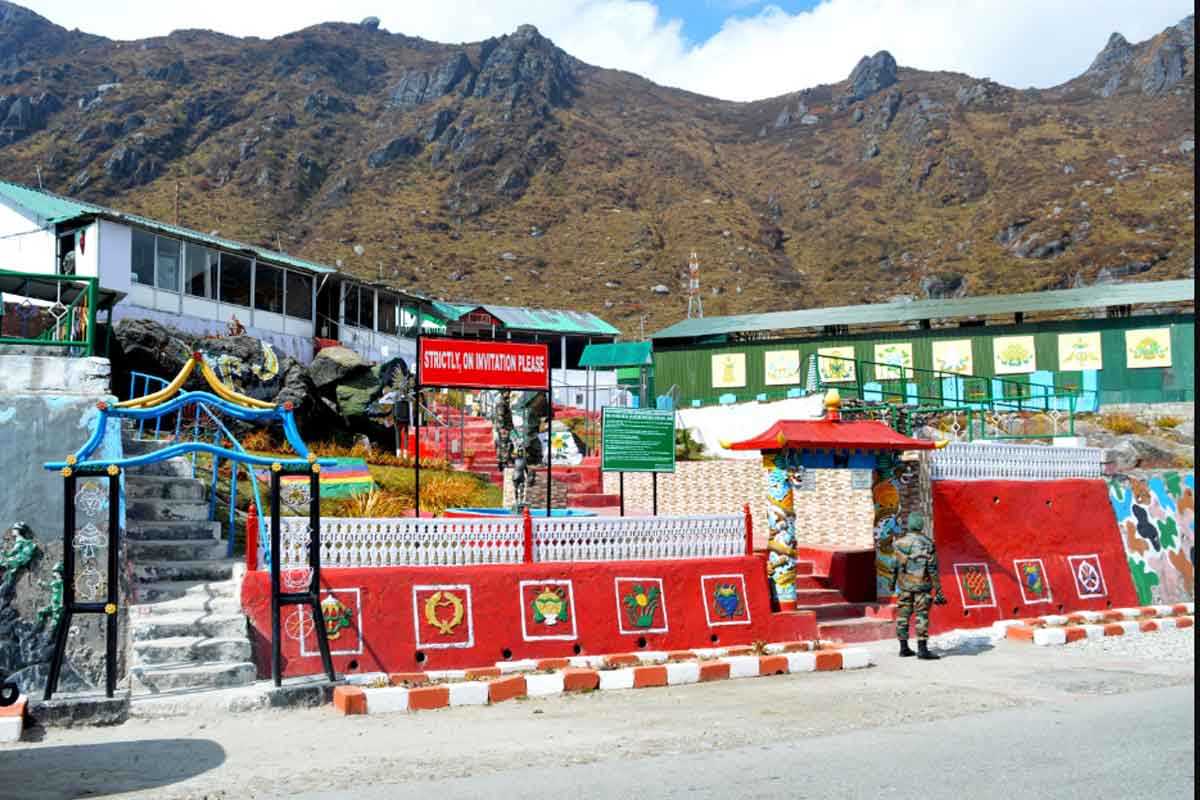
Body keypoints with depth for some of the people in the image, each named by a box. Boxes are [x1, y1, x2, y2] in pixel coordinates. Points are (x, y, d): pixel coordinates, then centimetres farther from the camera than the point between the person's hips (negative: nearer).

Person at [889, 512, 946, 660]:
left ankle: (904, 648, 15)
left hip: (904, 584, 3)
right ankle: (922, 650, -4)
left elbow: (895, 566, 4)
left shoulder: (900, 543, -1)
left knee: (903, 615, 10)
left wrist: (892, 582, 19)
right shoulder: (928, 544, -9)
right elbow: (933, 569, -10)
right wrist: (938, 591, -6)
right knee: (921, 616, -1)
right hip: (922, 586, -3)